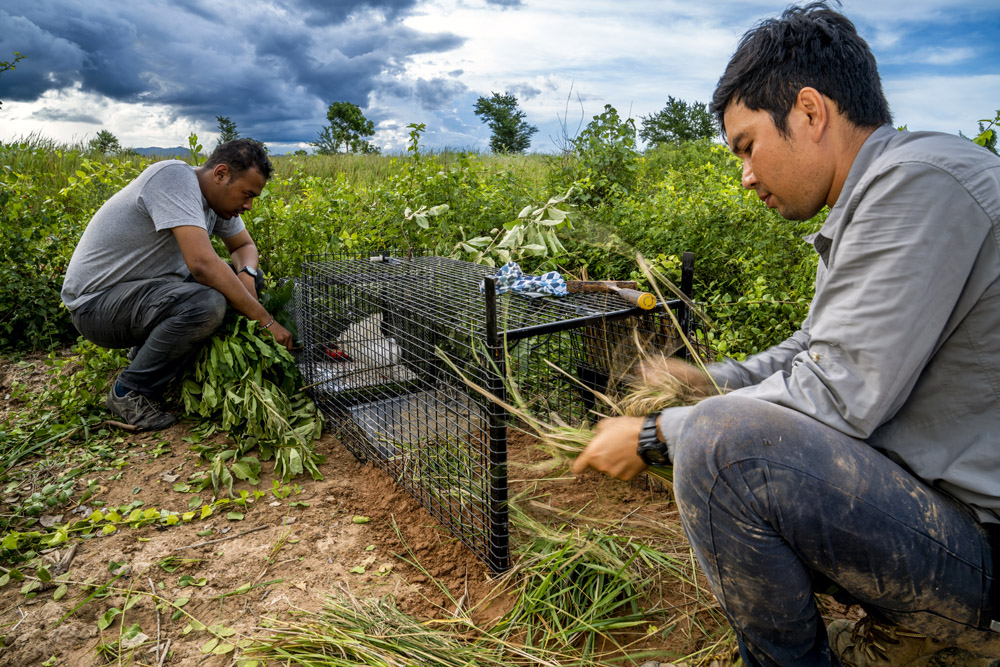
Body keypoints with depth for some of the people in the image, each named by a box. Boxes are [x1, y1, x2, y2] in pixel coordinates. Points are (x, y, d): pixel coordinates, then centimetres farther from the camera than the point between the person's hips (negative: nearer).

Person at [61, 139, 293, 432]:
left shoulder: (219, 197, 1)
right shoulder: (174, 177, -26)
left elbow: (245, 246, 14)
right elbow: (202, 264, -36)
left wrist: (246, 274, -12)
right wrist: (266, 321, -31)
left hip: (148, 287, 9)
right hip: (95, 300, -9)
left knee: (249, 279, 3)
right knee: (206, 304, -34)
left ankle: (146, 352, 9)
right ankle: (130, 391, -9)